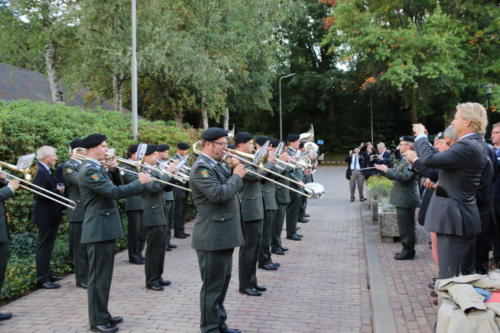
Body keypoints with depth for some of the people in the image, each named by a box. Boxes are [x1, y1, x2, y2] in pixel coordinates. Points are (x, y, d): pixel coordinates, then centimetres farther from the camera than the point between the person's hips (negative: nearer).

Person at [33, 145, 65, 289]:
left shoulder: (46, 171, 12)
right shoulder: (40, 172, -19)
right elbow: (41, 195, -27)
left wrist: (59, 189, 1)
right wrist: (58, 190, -18)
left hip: (50, 215, 10)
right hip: (45, 216, -10)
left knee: (47, 246, 18)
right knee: (44, 247, -4)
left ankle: (47, 274, 29)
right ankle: (42, 279, 2)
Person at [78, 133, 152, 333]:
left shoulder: (97, 168, 14)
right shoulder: (89, 170, -18)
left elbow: (113, 187, 19)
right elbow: (115, 192, -25)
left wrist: (113, 171, 3)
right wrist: (140, 182, -16)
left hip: (105, 229, 10)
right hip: (99, 230, -10)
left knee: (104, 276, 16)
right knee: (98, 277, -2)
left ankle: (103, 315, 26)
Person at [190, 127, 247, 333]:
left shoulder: (215, 165, 14)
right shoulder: (201, 167, -16)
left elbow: (230, 189, 17)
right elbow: (219, 194, -27)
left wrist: (235, 172, 1)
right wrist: (237, 176, -13)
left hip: (224, 234, 10)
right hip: (212, 236, -10)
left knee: (222, 282, 18)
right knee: (212, 285, 1)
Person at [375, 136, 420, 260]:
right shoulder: (405, 159, 15)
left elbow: (404, 176, -27)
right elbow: (397, 174, 17)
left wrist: (387, 170, -20)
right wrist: (384, 169, 6)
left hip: (406, 199, -10)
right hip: (403, 199, 10)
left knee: (406, 227, -2)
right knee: (405, 226, 16)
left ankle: (408, 251, 8)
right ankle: (407, 249, 25)